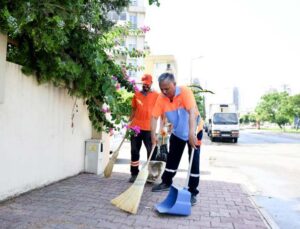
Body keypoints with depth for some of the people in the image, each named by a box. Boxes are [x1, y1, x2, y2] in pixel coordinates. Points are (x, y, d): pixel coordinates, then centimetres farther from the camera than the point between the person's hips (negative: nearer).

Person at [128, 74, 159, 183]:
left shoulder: (156, 95, 0)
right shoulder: (136, 94, 10)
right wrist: (128, 124, 12)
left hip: (149, 128, -3)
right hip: (135, 127, 3)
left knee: (151, 151, 4)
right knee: (134, 151, 8)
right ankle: (134, 173, 20)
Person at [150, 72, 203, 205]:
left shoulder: (185, 92, -28)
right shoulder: (161, 98, -14)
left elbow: (192, 112, -40)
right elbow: (154, 117, -14)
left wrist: (191, 133, -51)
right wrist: (153, 135, -25)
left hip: (194, 131, -4)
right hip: (177, 132, 5)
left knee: (194, 162, -4)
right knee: (172, 159, 14)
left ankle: (192, 192, 6)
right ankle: (166, 183, 33)